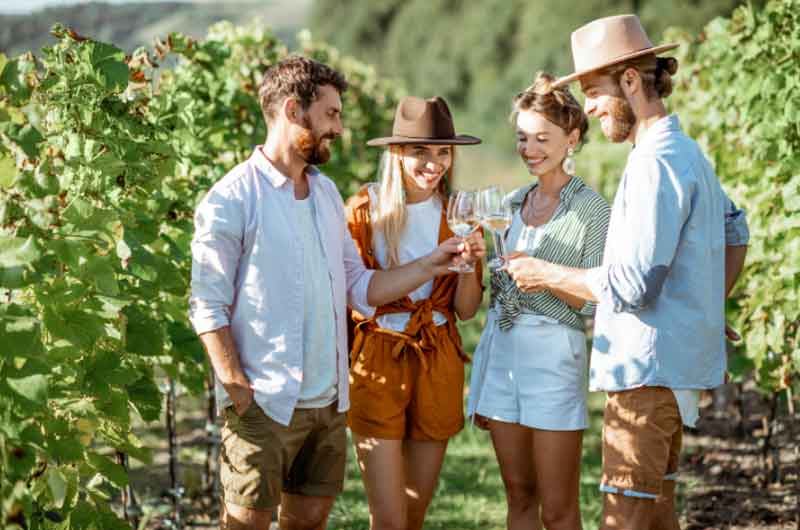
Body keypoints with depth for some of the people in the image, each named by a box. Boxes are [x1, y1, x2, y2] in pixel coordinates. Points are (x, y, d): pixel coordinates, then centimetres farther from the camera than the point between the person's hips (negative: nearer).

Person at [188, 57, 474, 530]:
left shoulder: (327, 193, 14)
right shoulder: (232, 198, -9)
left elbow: (359, 286, 12)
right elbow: (208, 308, -11)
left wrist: (430, 265, 1)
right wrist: (240, 392, -17)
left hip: (328, 401, 7)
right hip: (265, 404, -7)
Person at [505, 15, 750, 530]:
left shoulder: (656, 163, -18)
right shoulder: (687, 150, 15)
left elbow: (632, 284, -21)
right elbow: (736, 231, 29)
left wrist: (549, 274, -8)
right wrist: (710, 306, 22)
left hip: (650, 366, -10)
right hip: (681, 359, 10)